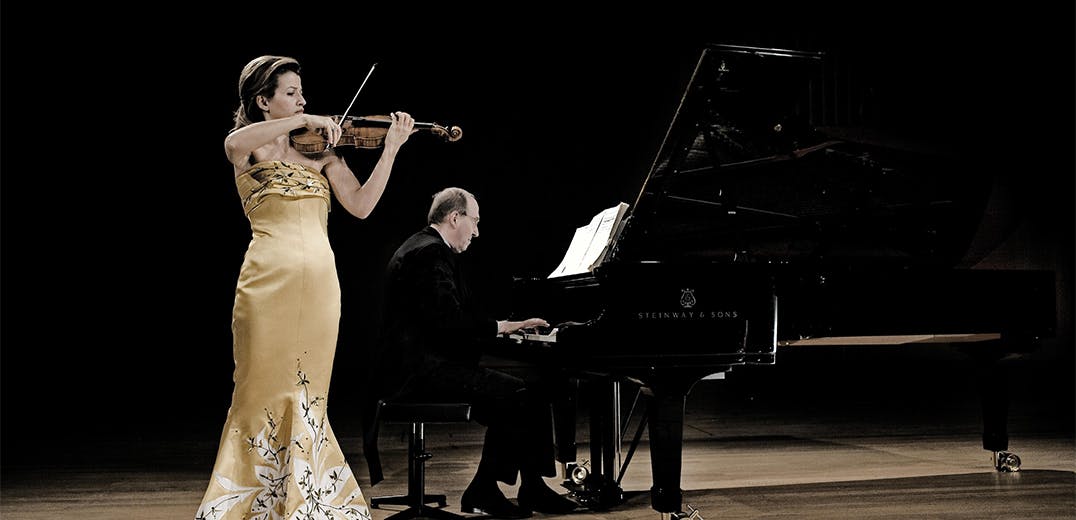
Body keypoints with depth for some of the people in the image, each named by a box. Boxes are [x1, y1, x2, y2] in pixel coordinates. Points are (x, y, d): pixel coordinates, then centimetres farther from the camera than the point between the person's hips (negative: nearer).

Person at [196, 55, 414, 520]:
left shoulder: (321, 150, 16)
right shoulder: (249, 149, 6)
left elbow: (360, 205, 6)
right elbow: (235, 143, -20)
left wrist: (391, 149, -2)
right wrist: (304, 121, -20)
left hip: (319, 284, 3)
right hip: (269, 281, -3)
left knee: (306, 394, 6)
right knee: (265, 391, -3)